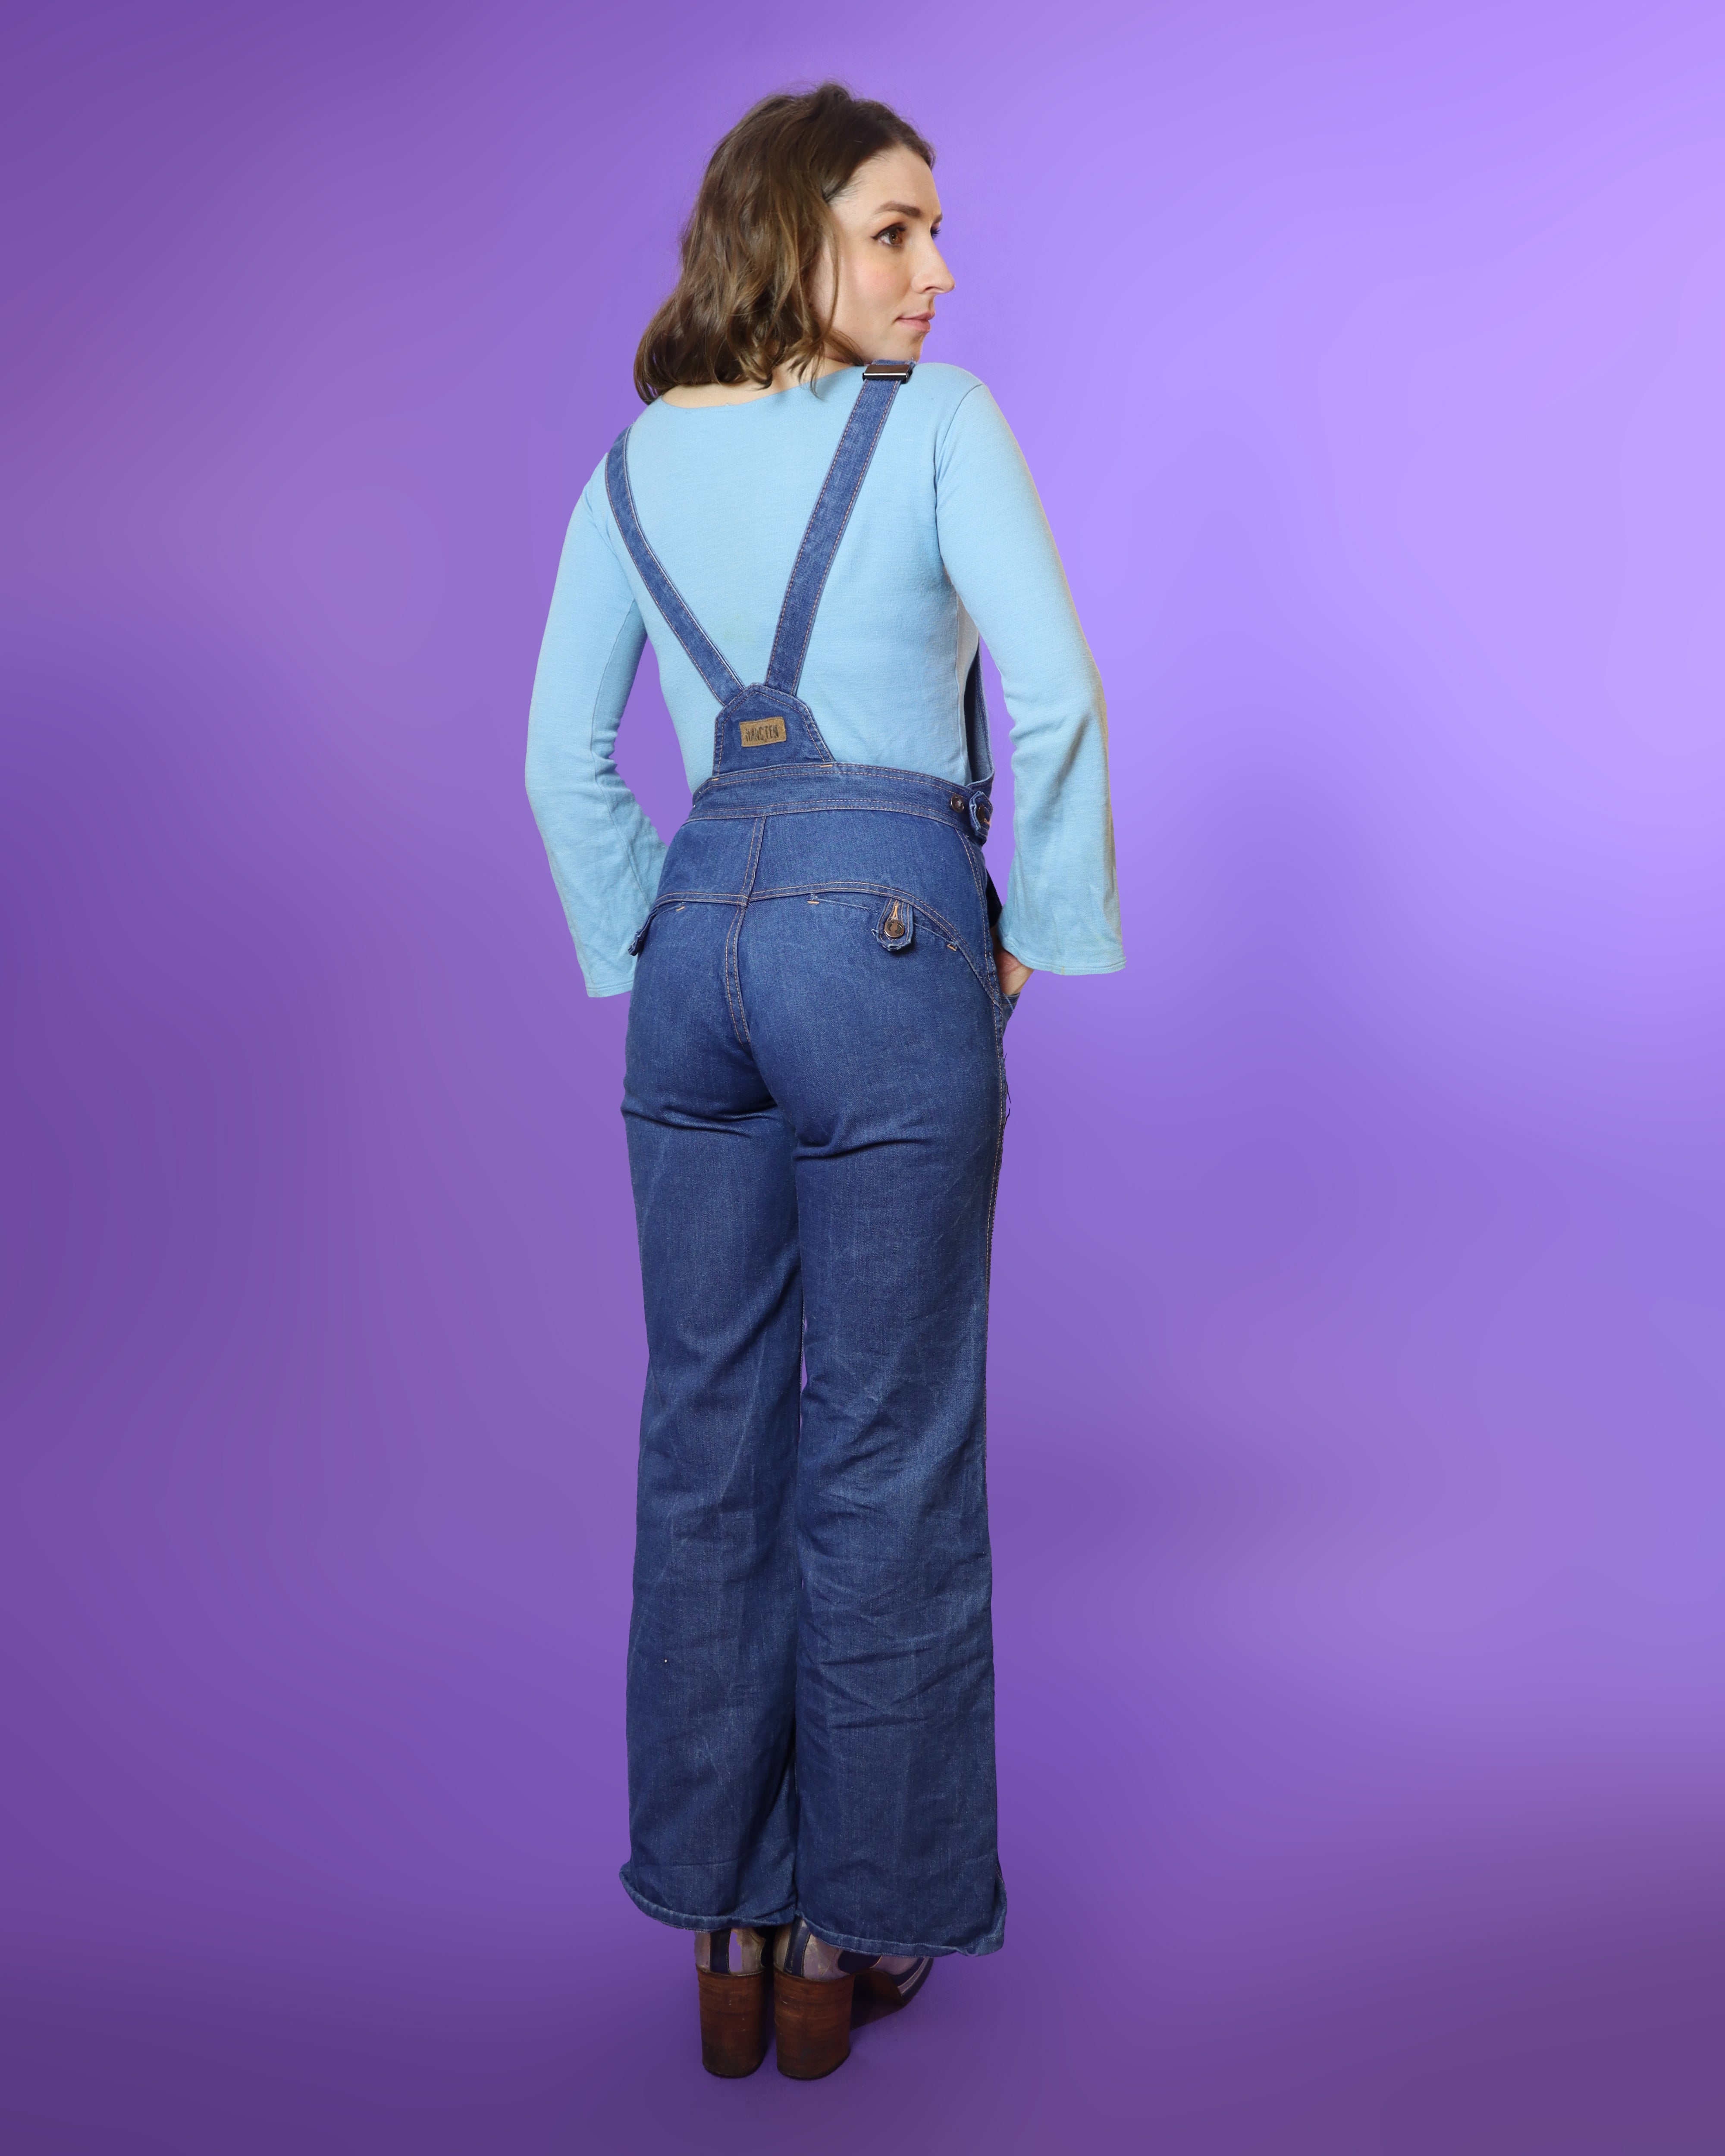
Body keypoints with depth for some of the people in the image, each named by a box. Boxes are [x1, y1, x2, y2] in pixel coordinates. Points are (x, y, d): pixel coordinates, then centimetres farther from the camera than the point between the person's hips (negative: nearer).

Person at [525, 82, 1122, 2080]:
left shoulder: (636, 459, 12)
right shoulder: (940, 423, -3)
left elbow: (565, 757, 11)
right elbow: (1055, 690, -14)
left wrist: (641, 952, 16)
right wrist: (1051, 932, -3)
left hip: (695, 942, 5)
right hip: (888, 935, -5)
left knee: (707, 1429, 12)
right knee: (886, 1448, 5)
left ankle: (721, 1916, 22)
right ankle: (859, 1927, 18)